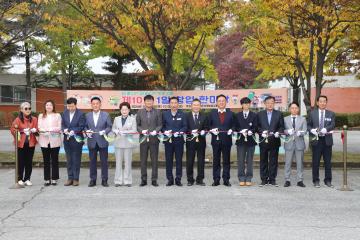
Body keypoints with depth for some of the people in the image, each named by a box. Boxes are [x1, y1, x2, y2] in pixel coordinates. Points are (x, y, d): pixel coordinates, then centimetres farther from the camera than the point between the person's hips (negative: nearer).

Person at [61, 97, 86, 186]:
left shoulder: (80, 114, -7)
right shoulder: (64, 113, 7)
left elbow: (81, 126, -10)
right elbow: (62, 124, 9)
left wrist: (73, 131, -25)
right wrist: (64, 129, -12)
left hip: (76, 140, -4)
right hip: (67, 140, 5)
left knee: (76, 160, 2)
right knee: (69, 160, 10)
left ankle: (76, 179, 10)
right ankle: (70, 178, 17)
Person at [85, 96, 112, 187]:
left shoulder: (106, 115, 3)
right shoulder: (87, 115, 9)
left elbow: (110, 127, 1)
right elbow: (85, 127, 9)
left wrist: (104, 131, -16)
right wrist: (87, 132, -11)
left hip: (103, 141, -1)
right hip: (92, 142, 2)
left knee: (104, 161, 2)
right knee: (92, 161, 6)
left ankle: (104, 180, 10)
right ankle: (93, 180, 15)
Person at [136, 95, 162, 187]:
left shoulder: (157, 112, 5)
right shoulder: (140, 112, 7)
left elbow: (160, 124, 4)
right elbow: (137, 125, 7)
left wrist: (156, 131, -14)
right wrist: (142, 130, -11)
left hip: (154, 139, -1)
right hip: (143, 139, 1)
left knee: (154, 160, 2)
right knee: (143, 160, 4)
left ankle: (154, 180, 10)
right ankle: (144, 180, 12)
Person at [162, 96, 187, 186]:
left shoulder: (182, 114, 4)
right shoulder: (165, 114, 7)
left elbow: (185, 127, 1)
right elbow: (162, 126, 6)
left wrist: (179, 132, -15)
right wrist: (165, 131, -13)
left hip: (179, 140, -1)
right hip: (168, 140, 1)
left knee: (179, 160, 2)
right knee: (169, 160, 3)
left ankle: (178, 179, 10)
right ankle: (170, 179, 12)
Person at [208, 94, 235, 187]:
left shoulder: (230, 113, 7)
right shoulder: (212, 113, 8)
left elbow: (234, 125, 6)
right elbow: (209, 125, 8)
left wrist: (231, 130, -14)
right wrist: (212, 130, -11)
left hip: (227, 140, 0)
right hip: (216, 140, 0)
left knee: (226, 161, 4)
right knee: (216, 161, 5)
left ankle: (226, 180, 11)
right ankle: (216, 180, 10)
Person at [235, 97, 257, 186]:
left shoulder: (254, 115, 8)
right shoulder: (237, 115, 10)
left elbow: (255, 127, 1)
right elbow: (236, 127, 4)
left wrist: (251, 131, -18)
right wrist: (241, 131, -14)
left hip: (250, 140, 0)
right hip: (240, 140, 0)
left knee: (249, 160, 2)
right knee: (241, 160, 0)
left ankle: (248, 179, 8)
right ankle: (241, 179, 6)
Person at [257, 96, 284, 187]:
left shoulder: (279, 114, 9)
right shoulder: (260, 114, 9)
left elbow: (281, 127, 5)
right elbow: (257, 126, 4)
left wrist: (278, 132, -14)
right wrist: (262, 132, -14)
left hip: (274, 141, 0)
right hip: (263, 141, 0)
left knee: (273, 161, 3)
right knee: (263, 161, 4)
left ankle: (272, 179, 11)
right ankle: (264, 179, 11)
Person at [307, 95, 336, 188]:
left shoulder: (331, 114, 8)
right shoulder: (312, 113, 8)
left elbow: (333, 125, -6)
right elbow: (308, 125, 7)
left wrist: (326, 129, -25)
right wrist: (312, 130, -15)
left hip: (327, 140, 1)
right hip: (316, 140, -1)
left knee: (328, 162, 5)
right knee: (316, 162, 2)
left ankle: (328, 180, 13)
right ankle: (316, 181, 10)